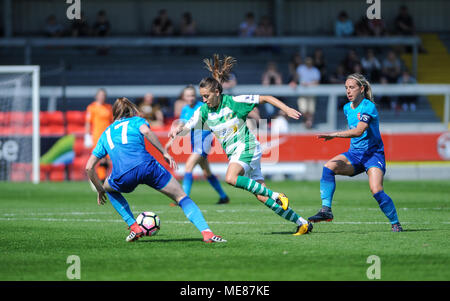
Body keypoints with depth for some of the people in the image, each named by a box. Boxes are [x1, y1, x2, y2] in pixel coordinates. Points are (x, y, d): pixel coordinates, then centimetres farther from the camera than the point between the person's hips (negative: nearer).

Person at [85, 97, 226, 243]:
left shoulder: (105, 134, 32)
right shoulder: (136, 121, 23)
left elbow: (89, 167, 28)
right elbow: (146, 131, -4)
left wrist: (100, 190, 38)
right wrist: (164, 153, -2)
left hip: (122, 177, 2)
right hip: (145, 165, -2)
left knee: (109, 189, 36)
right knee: (181, 197, 9)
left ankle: (134, 227, 24)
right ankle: (207, 232, -10)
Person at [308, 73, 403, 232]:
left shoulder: (368, 107, -15)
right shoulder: (347, 108, 10)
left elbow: (359, 131, -28)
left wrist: (335, 134, -34)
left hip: (373, 153, -6)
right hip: (355, 153, 6)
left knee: (376, 191, -22)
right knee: (328, 167, -21)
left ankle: (395, 223, -1)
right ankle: (326, 210, -22)